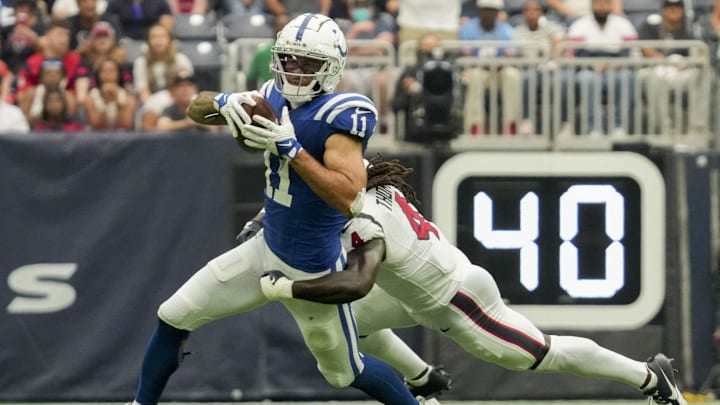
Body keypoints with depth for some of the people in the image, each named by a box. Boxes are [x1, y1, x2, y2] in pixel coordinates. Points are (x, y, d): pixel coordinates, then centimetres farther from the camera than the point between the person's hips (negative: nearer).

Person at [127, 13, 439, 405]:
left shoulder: (341, 114, -23)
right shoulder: (274, 99, -2)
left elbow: (349, 200, -33)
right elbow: (196, 108, 5)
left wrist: (291, 149, -36)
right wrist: (223, 103, -18)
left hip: (312, 270, -7)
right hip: (266, 248, 7)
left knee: (344, 371, 12)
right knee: (173, 318, 4)